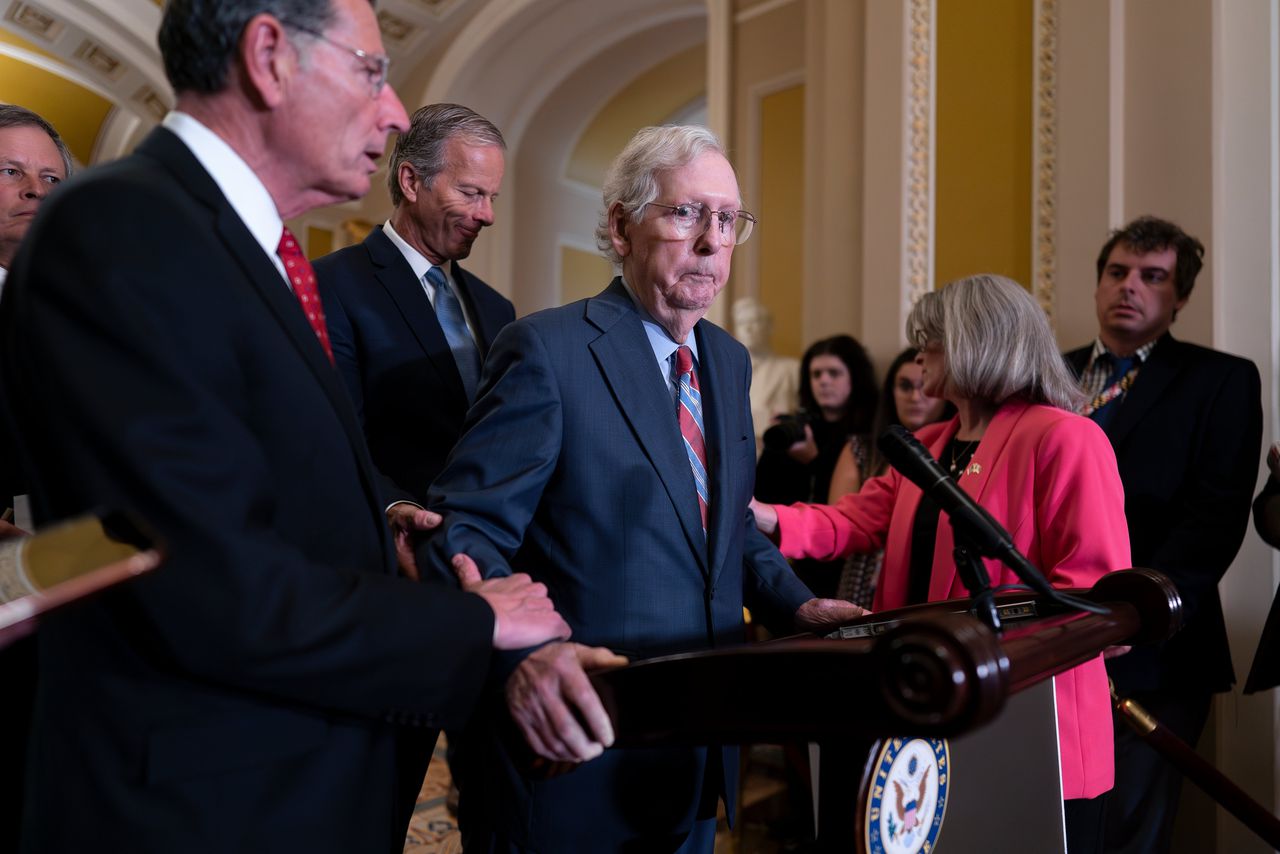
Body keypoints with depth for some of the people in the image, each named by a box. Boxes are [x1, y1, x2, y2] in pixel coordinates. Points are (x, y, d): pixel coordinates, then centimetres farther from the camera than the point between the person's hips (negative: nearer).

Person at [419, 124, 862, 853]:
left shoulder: (729, 361, 9)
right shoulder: (549, 349, -14)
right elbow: (464, 532, -18)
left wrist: (795, 602, 2)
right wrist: (521, 652, -34)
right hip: (572, 746, -7)